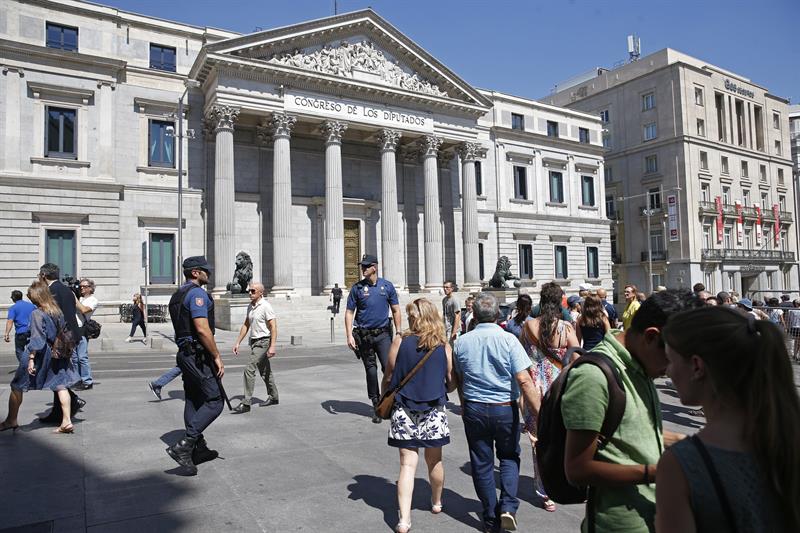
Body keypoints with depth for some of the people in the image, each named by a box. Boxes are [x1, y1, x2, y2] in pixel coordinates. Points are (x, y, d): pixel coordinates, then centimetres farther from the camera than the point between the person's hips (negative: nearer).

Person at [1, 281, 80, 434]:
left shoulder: (37, 314, -15)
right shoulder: (58, 311, 4)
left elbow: (37, 338, -19)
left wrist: (31, 358, -17)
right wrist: (68, 353, 18)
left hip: (40, 354, -6)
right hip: (57, 354, 6)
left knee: (17, 386, 12)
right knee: (60, 385, 5)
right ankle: (67, 421, 0)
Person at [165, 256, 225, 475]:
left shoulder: (177, 295, 18)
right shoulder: (197, 293, -15)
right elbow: (202, 329, -23)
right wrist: (217, 357, -18)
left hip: (185, 353, 11)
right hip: (198, 355, -10)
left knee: (193, 401, 14)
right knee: (214, 401, -8)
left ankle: (198, 448, 23)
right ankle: (183, 446, -13)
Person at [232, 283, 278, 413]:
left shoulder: (265, 306, -14)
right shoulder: (250, 306, 10)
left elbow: (273, 327, -18)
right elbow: (246, 326, 18)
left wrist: (272, 346, -23)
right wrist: (237, 342, 14)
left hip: (263, 341, -8)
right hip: (254, 342, 8)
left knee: (249, 369, -14)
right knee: (265, 371, 16)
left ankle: (246, 403, -10)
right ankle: (274, 397, 29)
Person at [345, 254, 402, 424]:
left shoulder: (387, 286, 4)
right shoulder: (357, 288, 2)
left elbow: (396, 311, 8)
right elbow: (349, 313, 3)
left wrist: (398, 333, 2)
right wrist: (349, 336, -6)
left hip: (383, 334, 0)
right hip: (364, 335, 0)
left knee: (389, 367, -11)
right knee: (371, 371, 7)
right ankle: (377, 406, 19)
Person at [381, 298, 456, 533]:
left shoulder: (400, 341, -9)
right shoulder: (444, 346, -5)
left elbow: (388, 378, -3)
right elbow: (451, 383, 2)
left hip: (404, 411, -1)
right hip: (434, 411, 1)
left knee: (408, 464, 4)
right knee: (434, 460, 19)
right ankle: (436, 502, 39)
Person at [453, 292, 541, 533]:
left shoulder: (462, 342, -3)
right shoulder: (508, 340, -13)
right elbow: (524, 380, -18)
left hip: (474, 409, 2)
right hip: (505, 408, -2)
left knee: (482, 463, 13)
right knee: (509, 457, 20)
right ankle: (508, 506, 5)